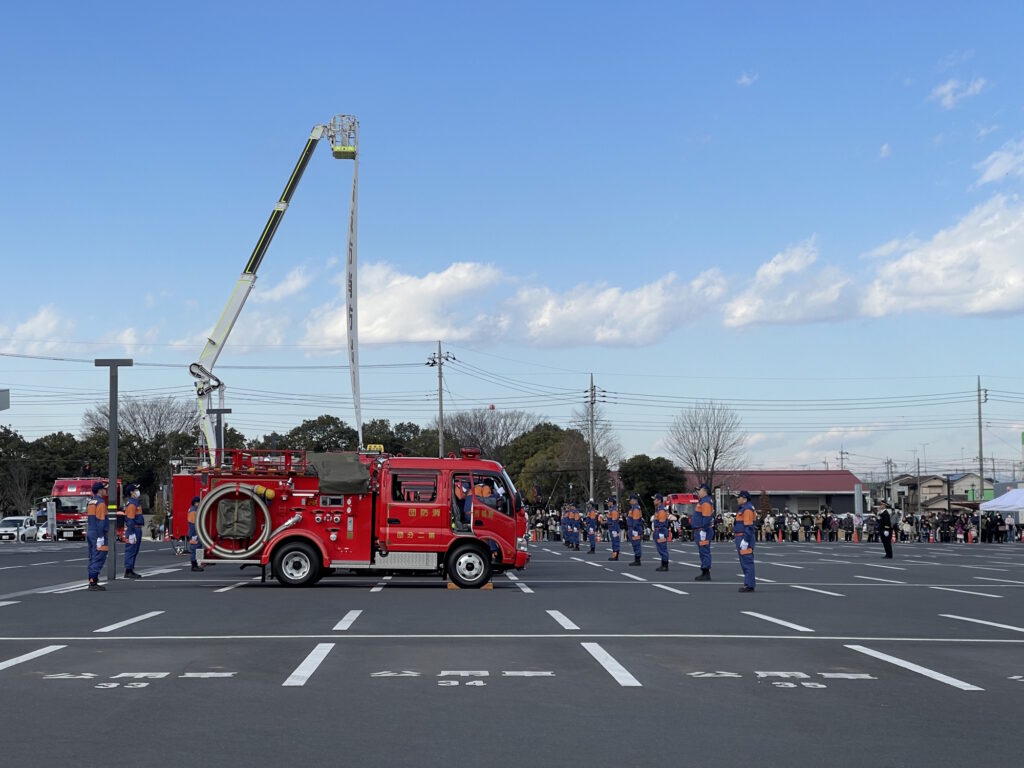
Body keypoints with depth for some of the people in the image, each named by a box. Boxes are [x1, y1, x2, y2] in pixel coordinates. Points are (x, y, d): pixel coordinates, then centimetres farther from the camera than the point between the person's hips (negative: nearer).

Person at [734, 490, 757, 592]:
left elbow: (748, 526, -21)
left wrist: (745, 541, -23)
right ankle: (748, 583, 18)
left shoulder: (747, 509, -15)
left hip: (745, 538, -11)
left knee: (747, 562, -9)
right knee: (744, 562, 14)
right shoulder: (743, 508, 18)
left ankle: (749, 585, -8)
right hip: (741, 538, 11)